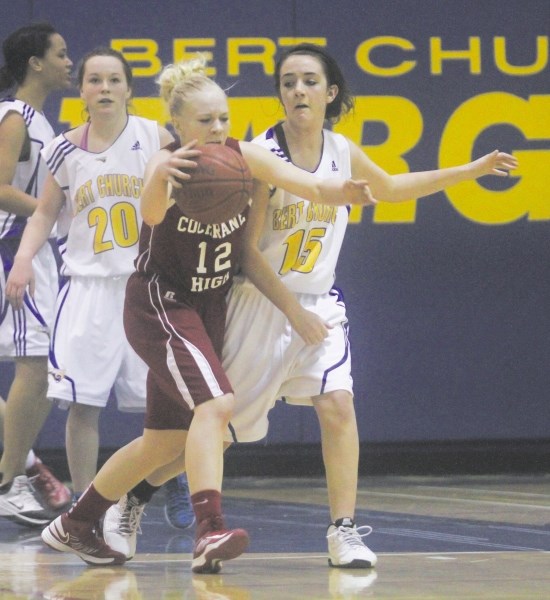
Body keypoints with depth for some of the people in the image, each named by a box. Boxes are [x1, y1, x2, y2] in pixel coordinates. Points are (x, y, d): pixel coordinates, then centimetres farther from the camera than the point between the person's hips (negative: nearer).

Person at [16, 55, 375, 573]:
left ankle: (75, 525, 29)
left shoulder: (243, 157, -6)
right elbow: (151, 213, -43)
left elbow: (313, 187, -16)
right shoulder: (170, 163, -20)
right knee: (214, 404, -29)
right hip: (159, 304, -7)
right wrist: (158, 179, -66)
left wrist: (344, 191, -39)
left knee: (168, 440, 14)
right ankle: (210, 532, -37)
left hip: (209, 307, 7)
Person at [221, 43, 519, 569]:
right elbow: (247, 252, -15)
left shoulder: (342, 153, 0)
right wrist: (293, 312, -18)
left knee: (337, 403, -18)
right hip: (259, 303, -4)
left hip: (318, 303, 4)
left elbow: (389, 188, 22)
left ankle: (343, 531, -12)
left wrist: (473, 170, 21)